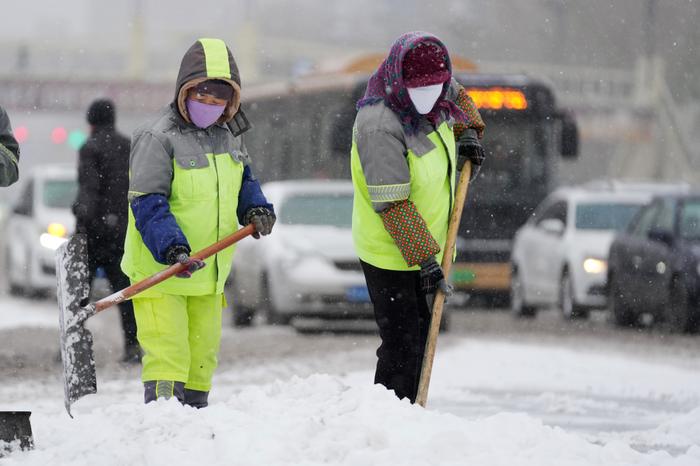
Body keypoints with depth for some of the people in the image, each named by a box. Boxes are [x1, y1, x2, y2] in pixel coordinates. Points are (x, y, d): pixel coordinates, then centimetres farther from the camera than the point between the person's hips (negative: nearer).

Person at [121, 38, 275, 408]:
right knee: (167, 355, -15)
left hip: (208, 272, 8)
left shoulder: (227, 136, 10)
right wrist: (172, 249, -34)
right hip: (159, 271, -8)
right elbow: (147, 203, -21)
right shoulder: (157, 138, -15)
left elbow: (243, 181, 25)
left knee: (202, 356, 15)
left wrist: (256, 210, 3)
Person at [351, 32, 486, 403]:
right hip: (391, 253, -9)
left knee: (421, 336, 16)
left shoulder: (433, 96, -2)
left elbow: (458, 96, 26)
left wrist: (468, 131, 6)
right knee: (402, 348, -11)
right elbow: (392, 204, -28)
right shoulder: (380, 125, -27)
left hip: (427, 247, 9)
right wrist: (425, 258, -29)